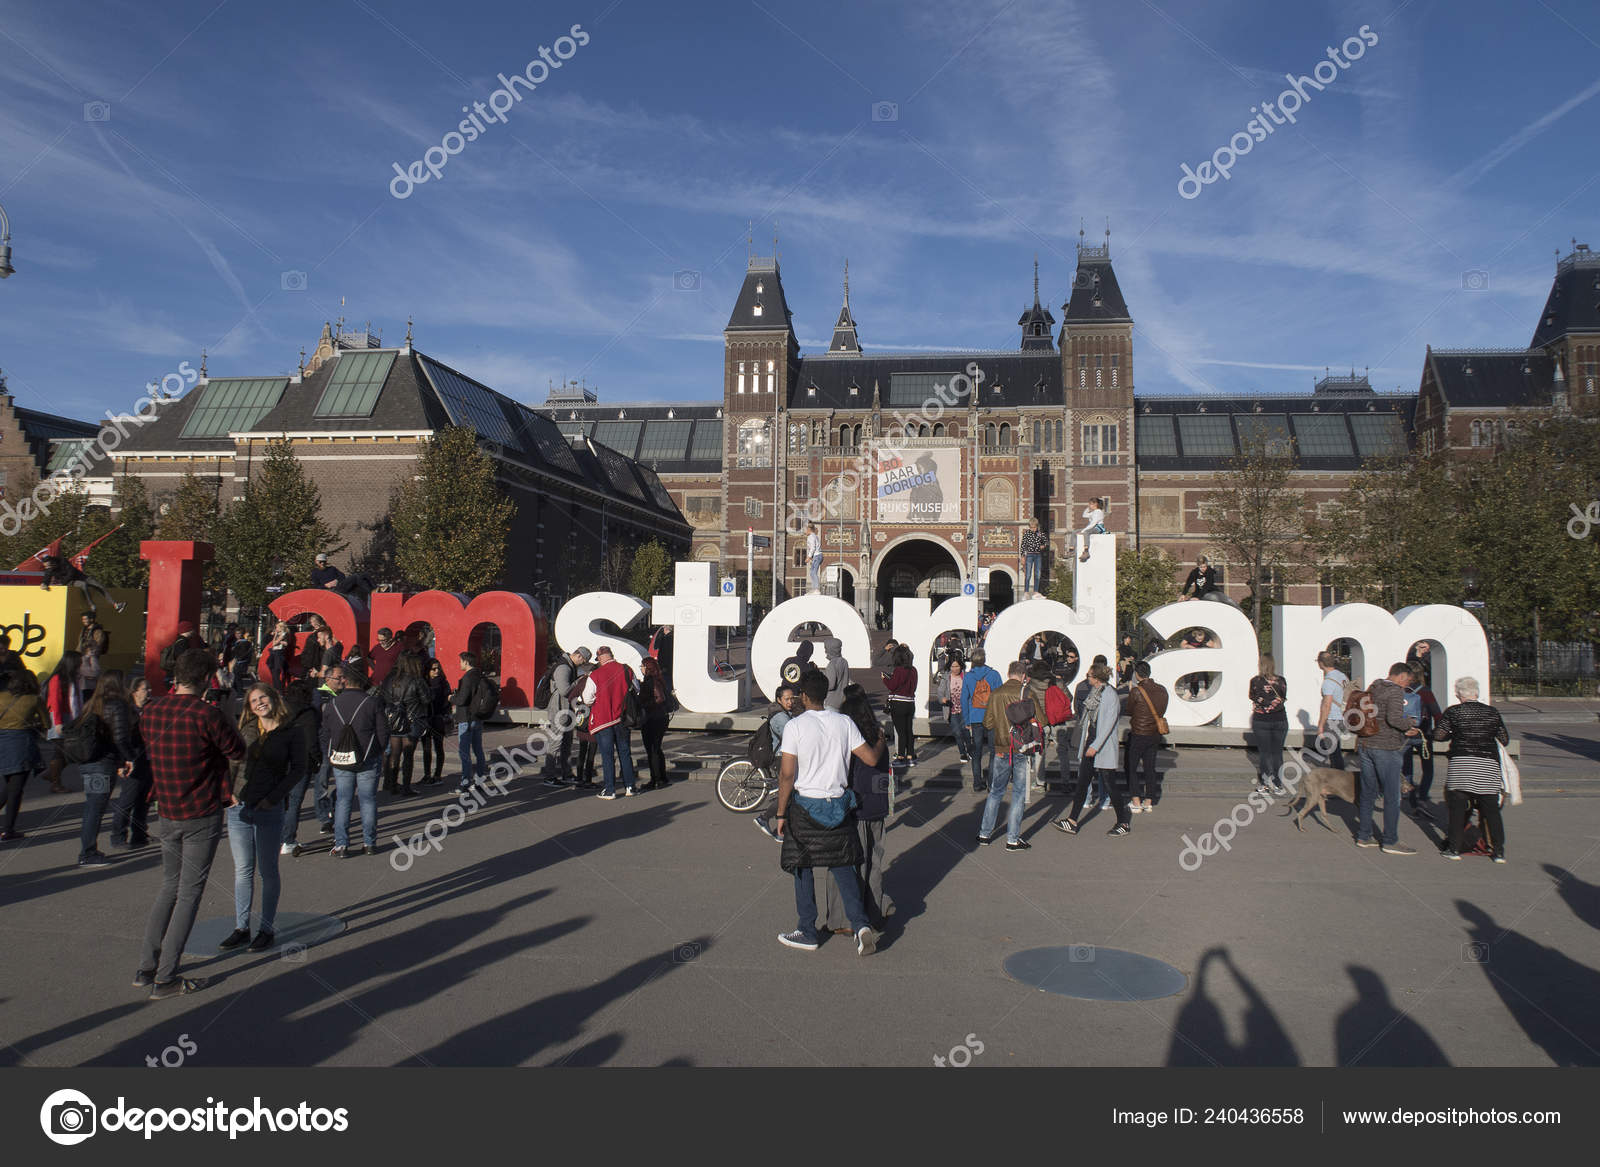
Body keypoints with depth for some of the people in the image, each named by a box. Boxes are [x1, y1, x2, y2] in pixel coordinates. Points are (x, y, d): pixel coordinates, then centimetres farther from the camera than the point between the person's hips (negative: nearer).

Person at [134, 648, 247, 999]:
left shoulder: (150, 713, 1)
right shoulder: (206, 714, -18)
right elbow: (237, 751, -7)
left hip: (168, 814, 6)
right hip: (202, 815, -6)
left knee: (169, 887, 20)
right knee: (189, 894, 2)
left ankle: (146, 967, 23)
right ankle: (165, 979, 4)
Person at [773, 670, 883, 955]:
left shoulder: (795, 726, -11)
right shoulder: (844, 723, -2)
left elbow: (786, 774, -14)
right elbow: (872, 759, -1)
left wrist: (781, 814, -5)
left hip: (805, 806, -3)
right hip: (838, 804, 3)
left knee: (803, 868, 10)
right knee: (842, 866, 13)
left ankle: (807, 933, 17)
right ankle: (860, 923, -1)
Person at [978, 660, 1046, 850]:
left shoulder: (996, 694, -1)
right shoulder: (1027, 694, -10)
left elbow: (987, 723, 2)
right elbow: (1042, 722, -7)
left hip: (1001, 751, 3)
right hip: (1022, 750, -3)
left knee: (996, 792, 16)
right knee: (1019, 794, 5)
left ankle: (984, 834, 19)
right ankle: (1013, 839, 7)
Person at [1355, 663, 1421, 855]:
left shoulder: (1373, 688, 13)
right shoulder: (1396, 690, -10)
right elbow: (1394, 718, -23)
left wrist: (1403, 731, 18)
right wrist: (1410, 724, -3)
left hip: (1365, 745, 8)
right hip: (1385, 748, -8)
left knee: (1368, 792, 14)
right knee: (1392, 796, 0)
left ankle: (1363, 836, 19)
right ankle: (1390, 841, 3)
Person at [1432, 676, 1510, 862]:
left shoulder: (1453, 712, 1)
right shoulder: (1493, 712, 9)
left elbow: (1437, 735, 1)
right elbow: (1505, 741, 14)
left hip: (1461, 763, -2)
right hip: (1489, 764, 2)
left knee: (1457, 808, 5)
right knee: (1491, 809, 6)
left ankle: (1454, 848, 7)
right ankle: (1498, 851, 7)